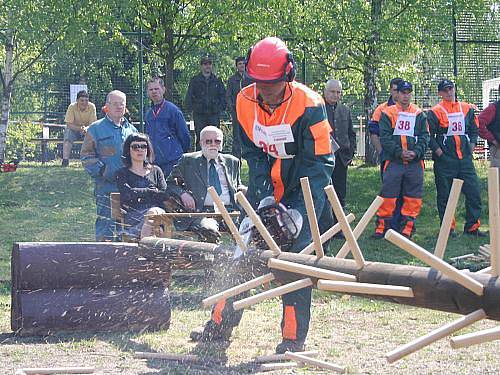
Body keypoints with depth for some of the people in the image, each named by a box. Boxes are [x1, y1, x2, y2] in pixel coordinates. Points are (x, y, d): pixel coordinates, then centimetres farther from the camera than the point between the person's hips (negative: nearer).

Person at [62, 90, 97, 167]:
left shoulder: (92, 107, -14)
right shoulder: (72, 107, -17)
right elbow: (69, 124, -19)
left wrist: (86, 128, -37)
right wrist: (80, 128, -37)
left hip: (87, 129, 1)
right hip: (74, 129, -1)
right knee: (68, 138, -31)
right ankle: (65, 160, -33)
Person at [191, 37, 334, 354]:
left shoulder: (308, 105, -24)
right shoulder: (246, 102, -9)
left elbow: (319, 162, -22)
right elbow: (253, 153, -3)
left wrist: (298, 211, -29)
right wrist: (263, 194, -17)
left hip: (304, 188, -5)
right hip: (266, 185, 5)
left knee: (296, 254, -13)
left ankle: (294, 336, -8)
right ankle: (221, 323, 11)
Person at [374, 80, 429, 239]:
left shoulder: (419, 114, 11)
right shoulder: (388, 113, 3)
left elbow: (424, 136, 7)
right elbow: (385, 138, -4)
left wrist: (416, 152, -11)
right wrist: (399, 153, -14)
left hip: (415, 162, 3)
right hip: (393, 161, -3)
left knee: (413, 196, 3)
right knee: (388, 195, -4)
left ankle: (407, 228, 11)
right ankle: (382, 226, 3)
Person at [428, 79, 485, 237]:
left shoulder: (467, 109, 11)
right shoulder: (435, 112, -4)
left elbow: (474, 130, 19)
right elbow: (429, 136, -5)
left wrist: (471, 148, 8)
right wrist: (439, 152, -11)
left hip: (465, 159, 4)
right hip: (444, 160, -4)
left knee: (474, 192, 0)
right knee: (445, 195, 1)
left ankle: (472, 226, 7)